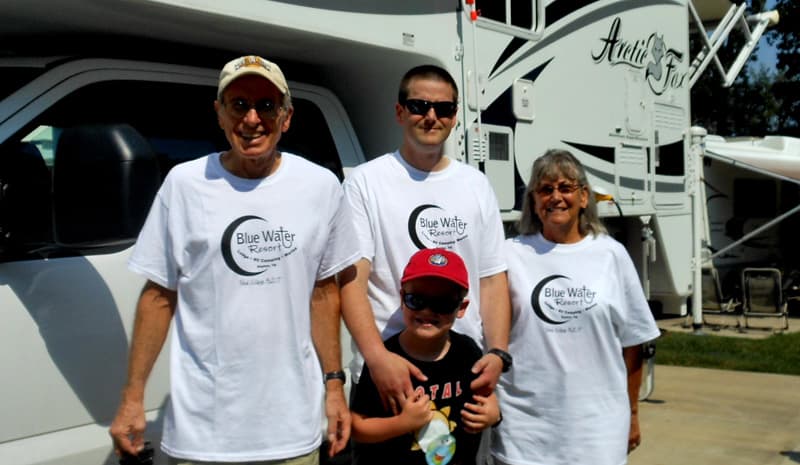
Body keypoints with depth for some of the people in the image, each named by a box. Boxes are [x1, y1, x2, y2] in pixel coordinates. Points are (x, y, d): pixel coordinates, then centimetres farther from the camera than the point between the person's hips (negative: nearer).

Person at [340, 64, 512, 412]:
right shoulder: (365, 182, -3)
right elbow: (352, 278, -12)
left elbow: (492, 278, 10)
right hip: (387, 370, -4)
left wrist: (498, 352, -4)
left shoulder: (477, 185, 11)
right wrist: (377, 357, -25)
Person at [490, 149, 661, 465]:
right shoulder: (512, 255, 1)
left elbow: (631, 343, 9)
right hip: (525, 423, -1)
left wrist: (631, 413, 11)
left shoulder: (611, 255, 4)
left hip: (597, 422, 1)